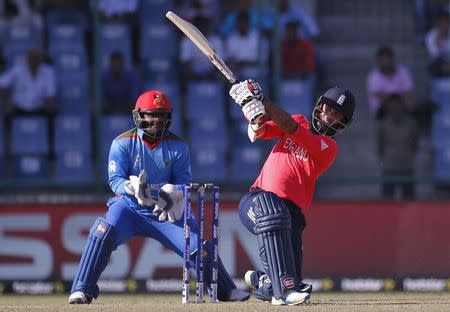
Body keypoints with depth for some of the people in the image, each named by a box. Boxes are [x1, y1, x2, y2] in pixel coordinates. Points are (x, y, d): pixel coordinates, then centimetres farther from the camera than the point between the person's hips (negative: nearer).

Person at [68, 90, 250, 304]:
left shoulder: (178, 147, 0)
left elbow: (184, 183, -4)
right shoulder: (123, 143, -7)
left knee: (198, 245, -9)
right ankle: (81, 291, -26)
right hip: (129, 207, -2)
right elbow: (115, 180, -12)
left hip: (166, 212, 2)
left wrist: (171, 193, -28)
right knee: (104, 232, -30)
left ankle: (226, 291, 13)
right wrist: (132, 187, -35)